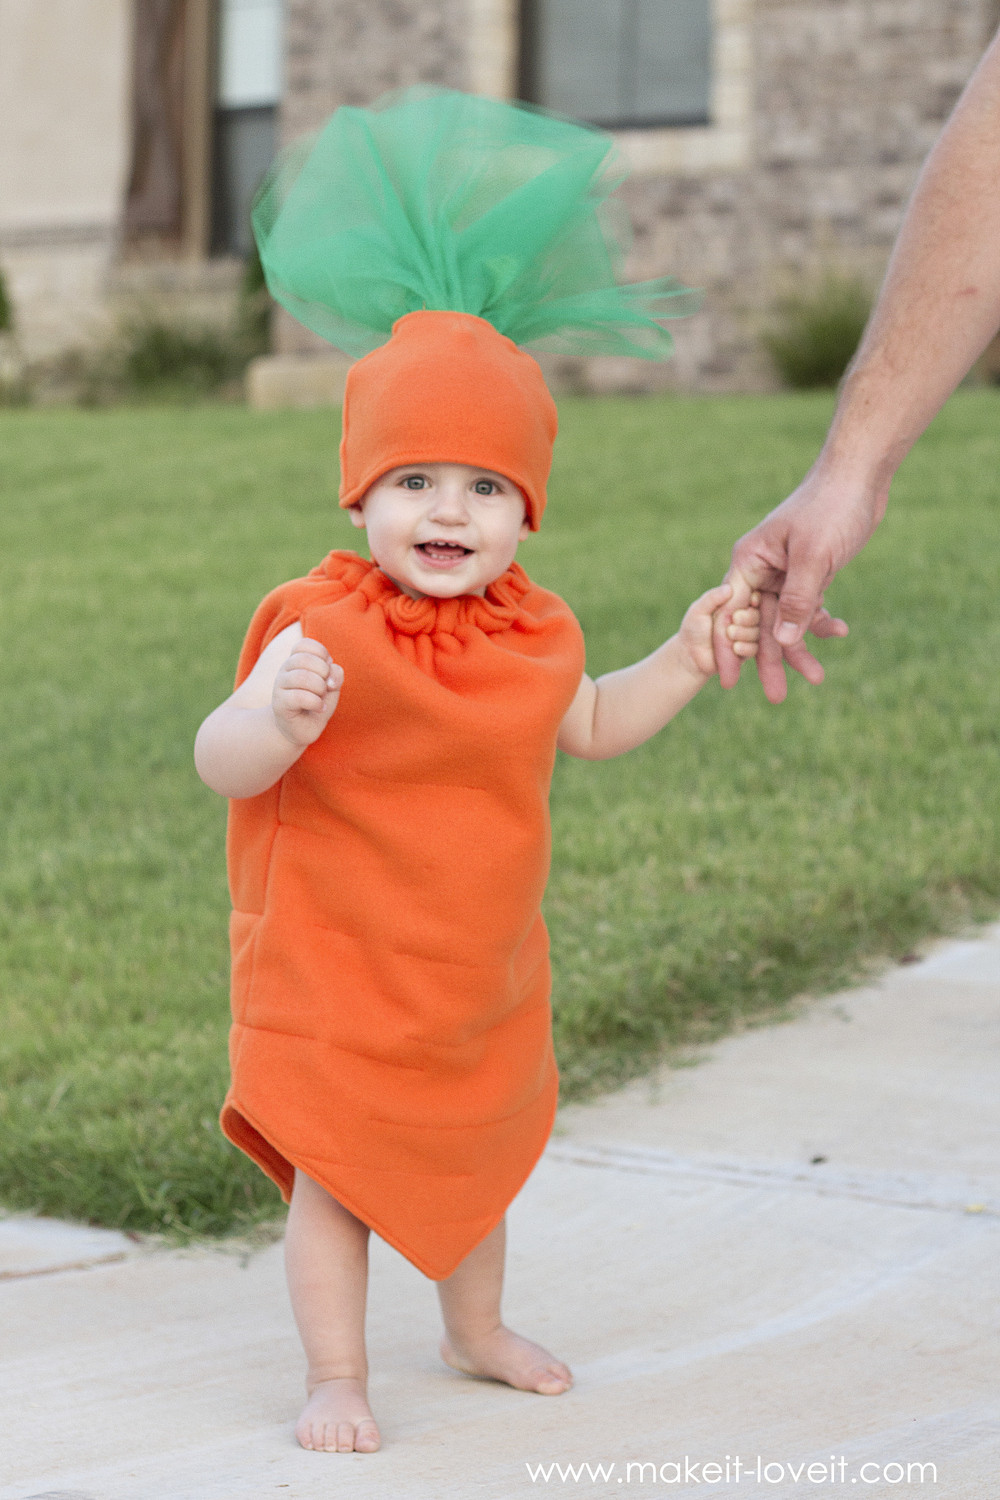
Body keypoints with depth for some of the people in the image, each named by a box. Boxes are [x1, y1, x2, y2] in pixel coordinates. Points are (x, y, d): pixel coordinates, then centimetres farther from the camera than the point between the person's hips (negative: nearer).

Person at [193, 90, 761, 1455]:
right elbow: (223, 769, -25)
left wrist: (686, 660, 9)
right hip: (339, 970, -6)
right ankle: (336, 1375, 13)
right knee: (334, 1166, -1)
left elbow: (588, 727, 19)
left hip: (481, 972, 6)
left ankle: (476, 1332, 43)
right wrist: (275, 716, -45)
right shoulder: (323, 628, -21)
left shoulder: (531, 633, -1)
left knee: (473, 1150, 22)